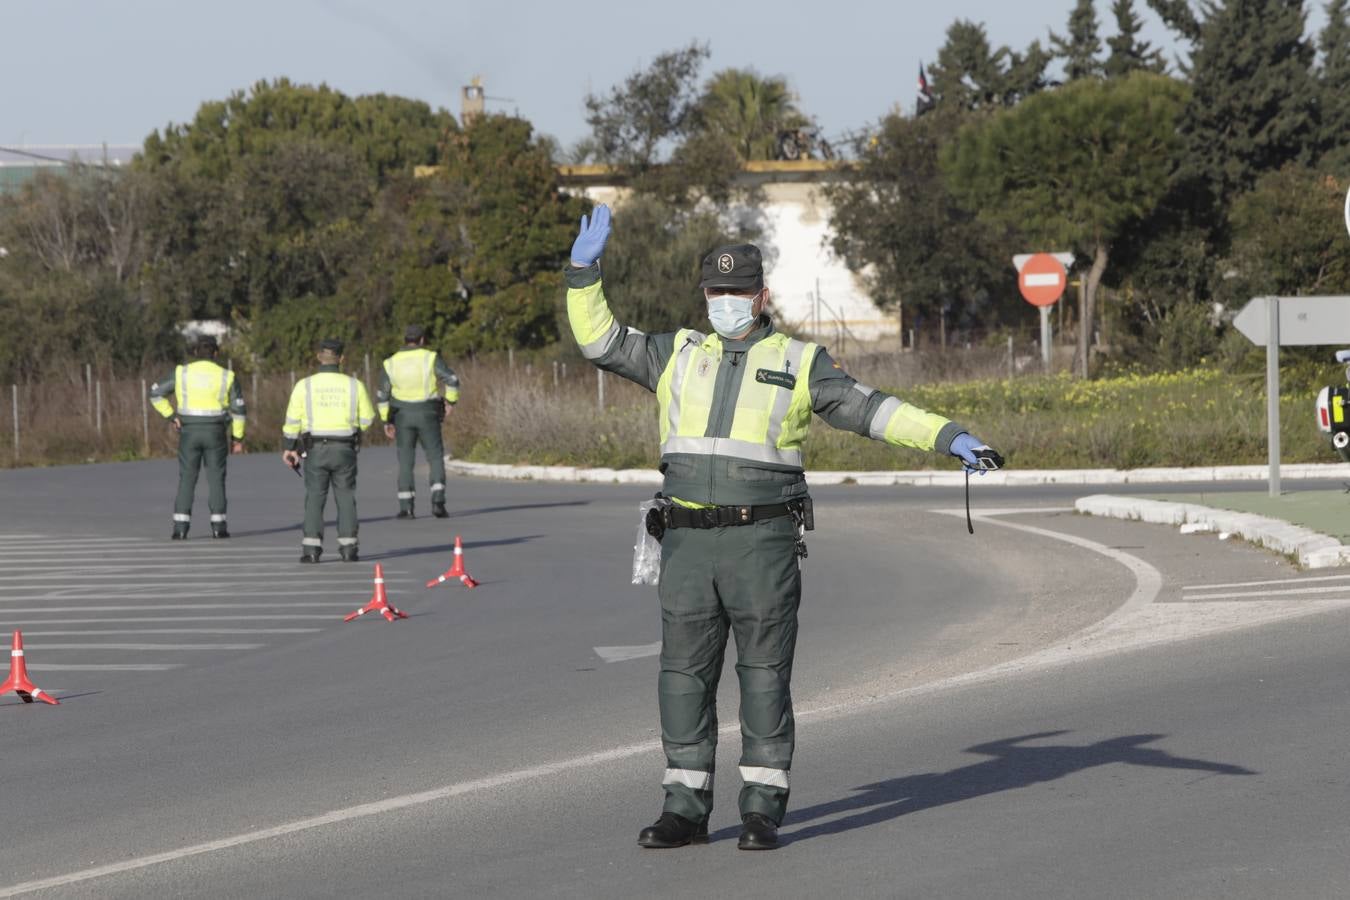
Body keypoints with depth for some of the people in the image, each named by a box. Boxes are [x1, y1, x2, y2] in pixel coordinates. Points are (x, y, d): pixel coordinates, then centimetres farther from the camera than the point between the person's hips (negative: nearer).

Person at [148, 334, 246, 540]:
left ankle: (180, 528, -3)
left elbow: (155, 393, 0)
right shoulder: (226, 377, -1)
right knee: (216, 479, 6)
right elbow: (238, 409, 0)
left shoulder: (181, 373, 0)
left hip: (189, 432, 0)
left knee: (186, 480, 4)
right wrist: (237, 438, 7)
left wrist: (171, 416, 3)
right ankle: (218, 526, 2)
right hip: (216, 433, 0)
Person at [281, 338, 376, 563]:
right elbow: (367, 418, 4)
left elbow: (293, 420, -2)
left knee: (314, 498, 5)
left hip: (315, 451, -1)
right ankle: (348, 547, 6)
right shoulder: (354, 385, -2)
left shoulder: (304, 385, -5)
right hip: (345, 450, 1)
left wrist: (290, 447, 9)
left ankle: (311, 548, -3)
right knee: (345, 498, 9)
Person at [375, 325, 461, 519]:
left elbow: (381, 396, 4)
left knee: (405, 462, 8)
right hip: (428, 415, -2)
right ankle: (437, 501, -10)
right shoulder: (431, 358, -5)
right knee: (435, 458, 6)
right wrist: (450, 400, 3)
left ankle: (406, 507, 2)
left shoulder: (391, 363, 3)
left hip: (403, 416, 2)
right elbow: (452, 380, -13)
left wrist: (386, 421, 11)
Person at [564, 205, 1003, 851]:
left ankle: (763, 809, 2)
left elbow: (871, 410, 2)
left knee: (764, 674, -2)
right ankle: (685, 808, 10)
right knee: (684, 673, 4)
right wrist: (585, 271, 3)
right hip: (688, 541, 3)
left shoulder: (798, 362, 6)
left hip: (763, 542, -3)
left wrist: (947, 437, -7)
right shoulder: (679, 355, 14)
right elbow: (599, 339, 13)